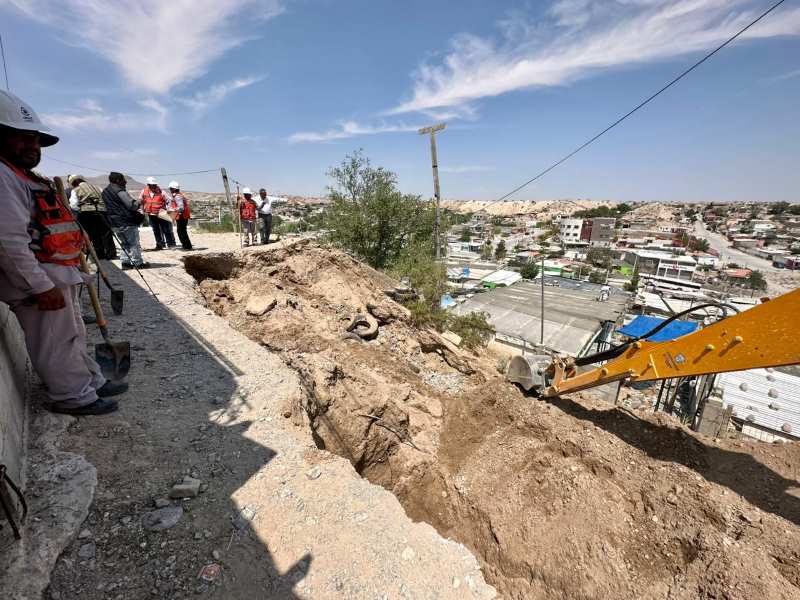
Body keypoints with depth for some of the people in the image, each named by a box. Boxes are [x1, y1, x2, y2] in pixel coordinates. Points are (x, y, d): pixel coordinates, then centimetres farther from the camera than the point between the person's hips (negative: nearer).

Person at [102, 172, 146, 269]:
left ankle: (125, 262, 14)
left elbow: (106, 208, 21)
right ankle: (138, 263, 1)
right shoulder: (119, 191, -13)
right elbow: (132, 205, -19)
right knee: (134, 243, -1)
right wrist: (138, 202, 1)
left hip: (114, 223, 8)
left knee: (125, 243, 17)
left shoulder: (105, 191, 15)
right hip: (127, 222, -8)